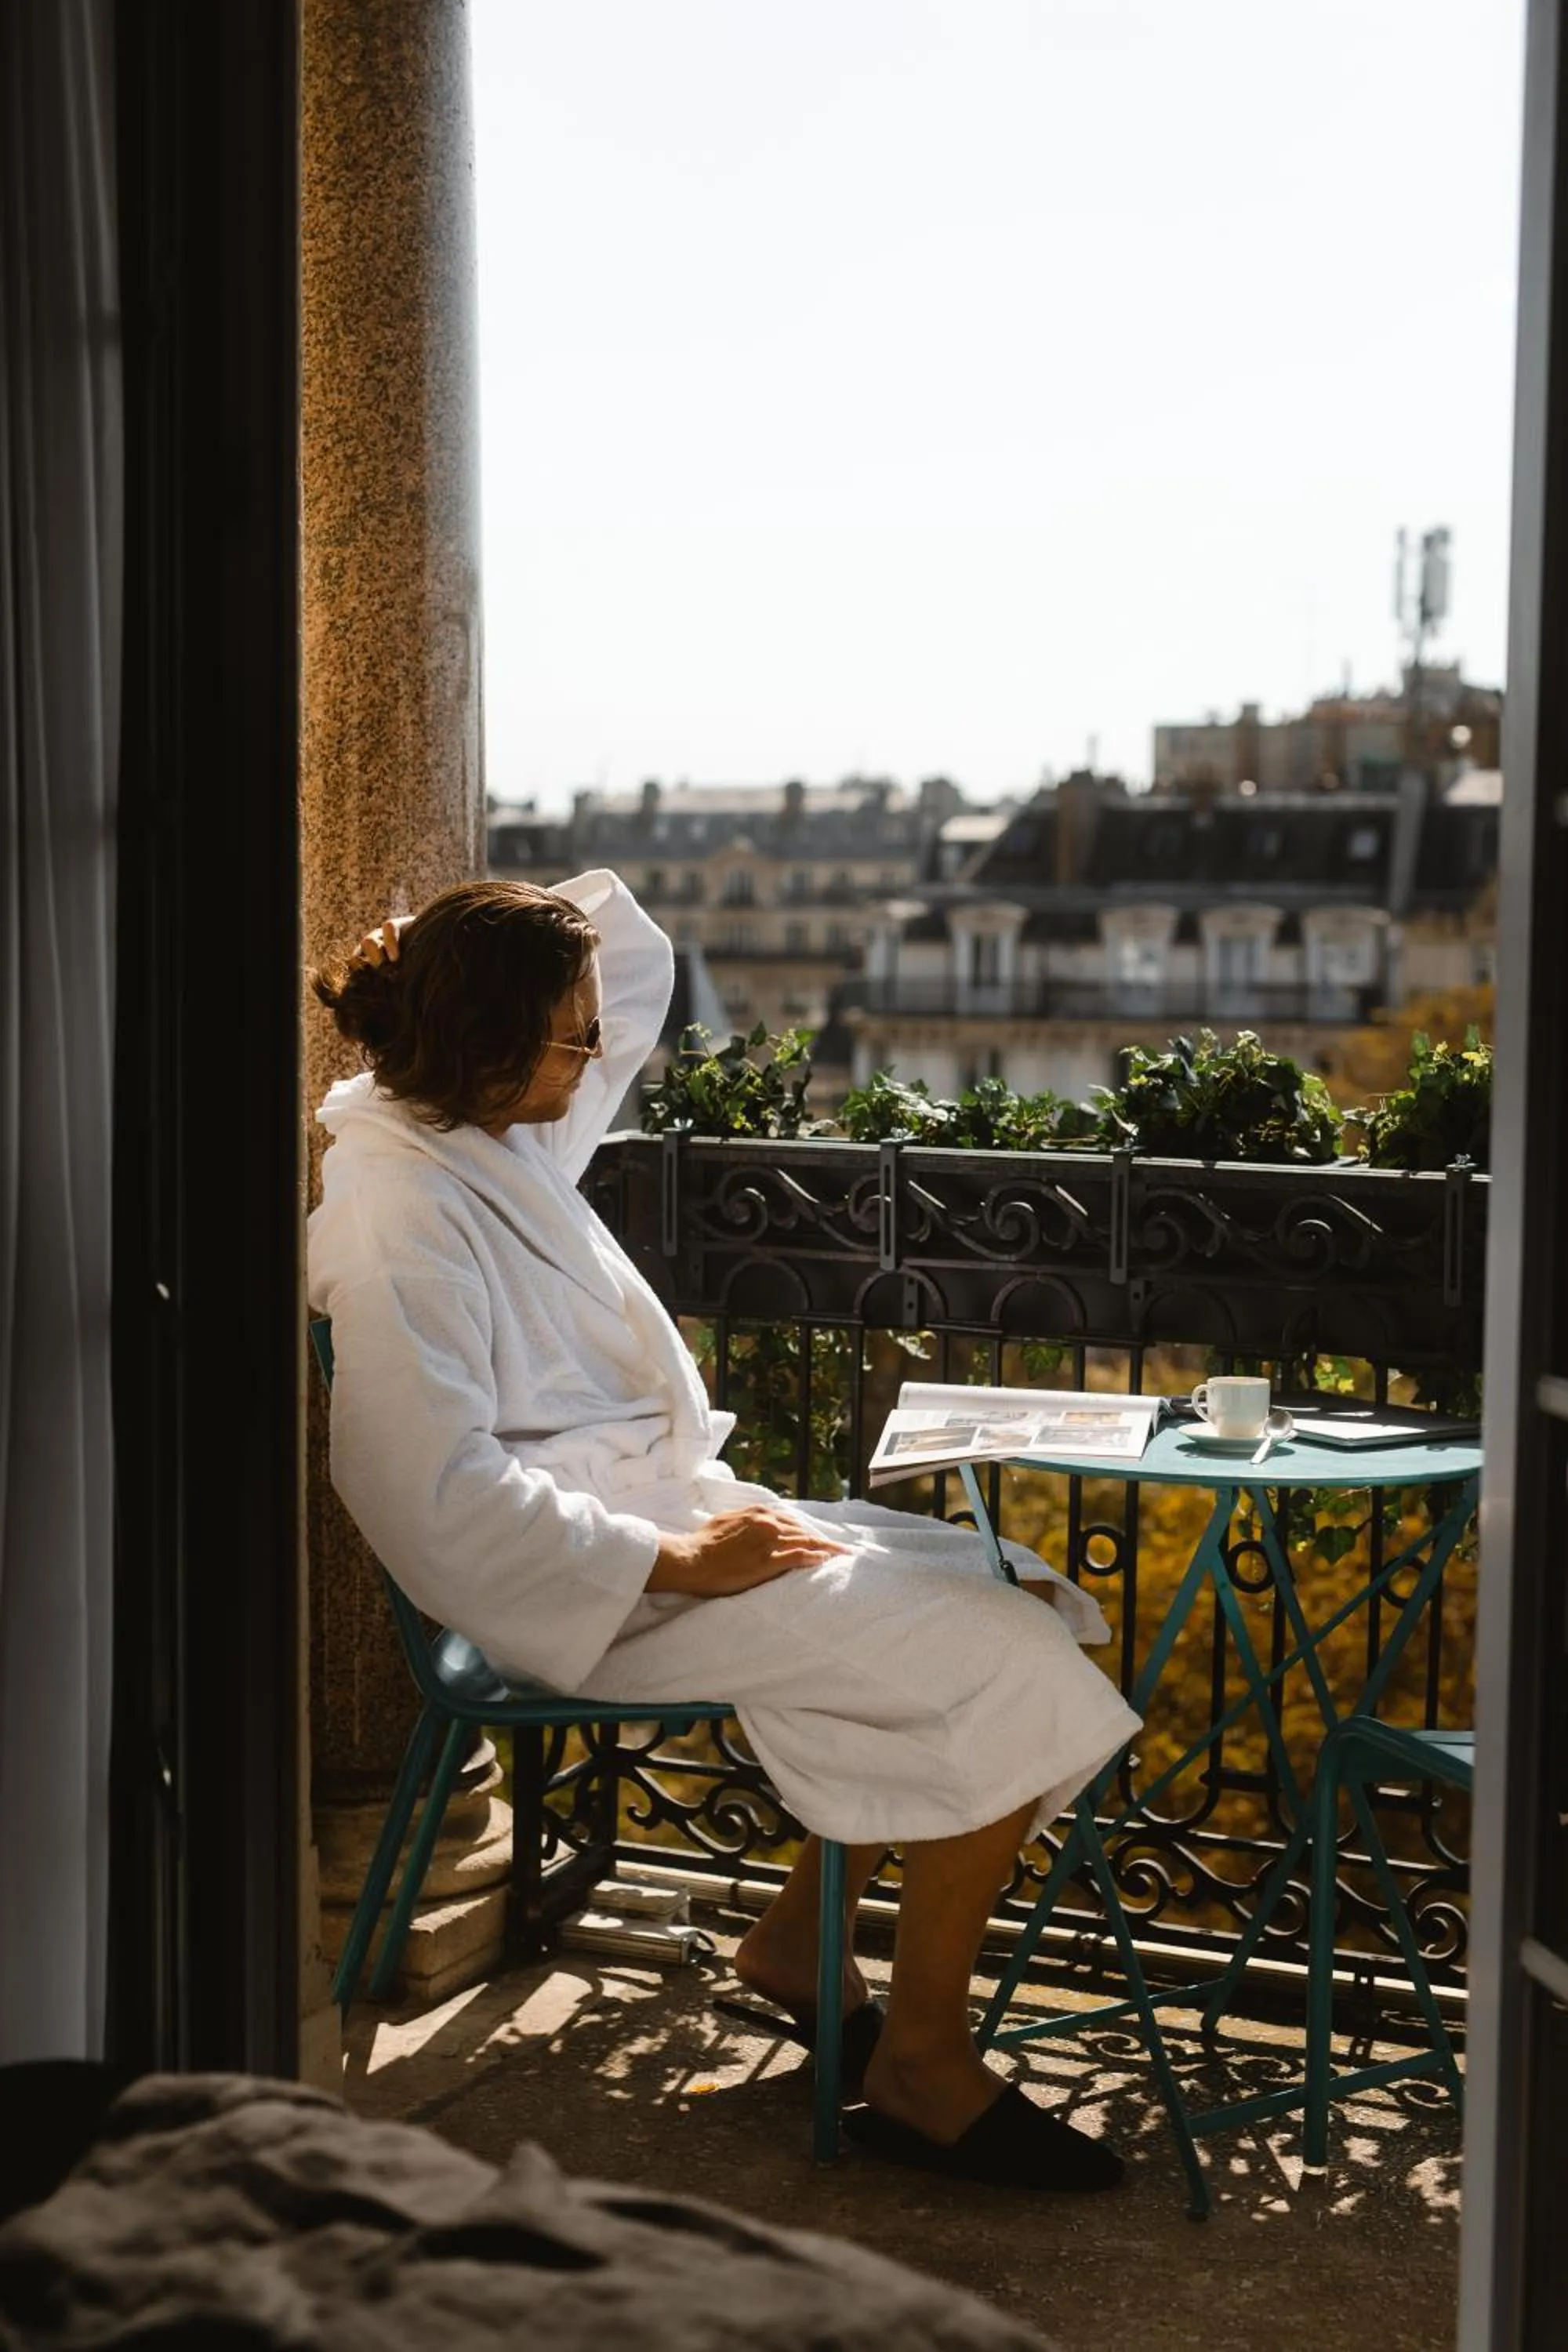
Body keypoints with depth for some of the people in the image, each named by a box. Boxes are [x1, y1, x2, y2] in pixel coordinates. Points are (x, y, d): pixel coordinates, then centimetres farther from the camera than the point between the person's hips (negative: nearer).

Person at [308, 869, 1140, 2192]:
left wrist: (576, 914, 4)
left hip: (678, 1513, 10)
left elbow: (640, 967, 24)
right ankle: (922, 2061, -6)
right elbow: (443, 1493, -25)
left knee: (993, 1587, 8)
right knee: (1014, 1664, -16)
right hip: (607, 1587, -10)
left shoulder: (510, 1137, 9)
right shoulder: (398, 1212, -19)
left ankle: (802, 1936, 14)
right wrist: (677, 1561, -22)